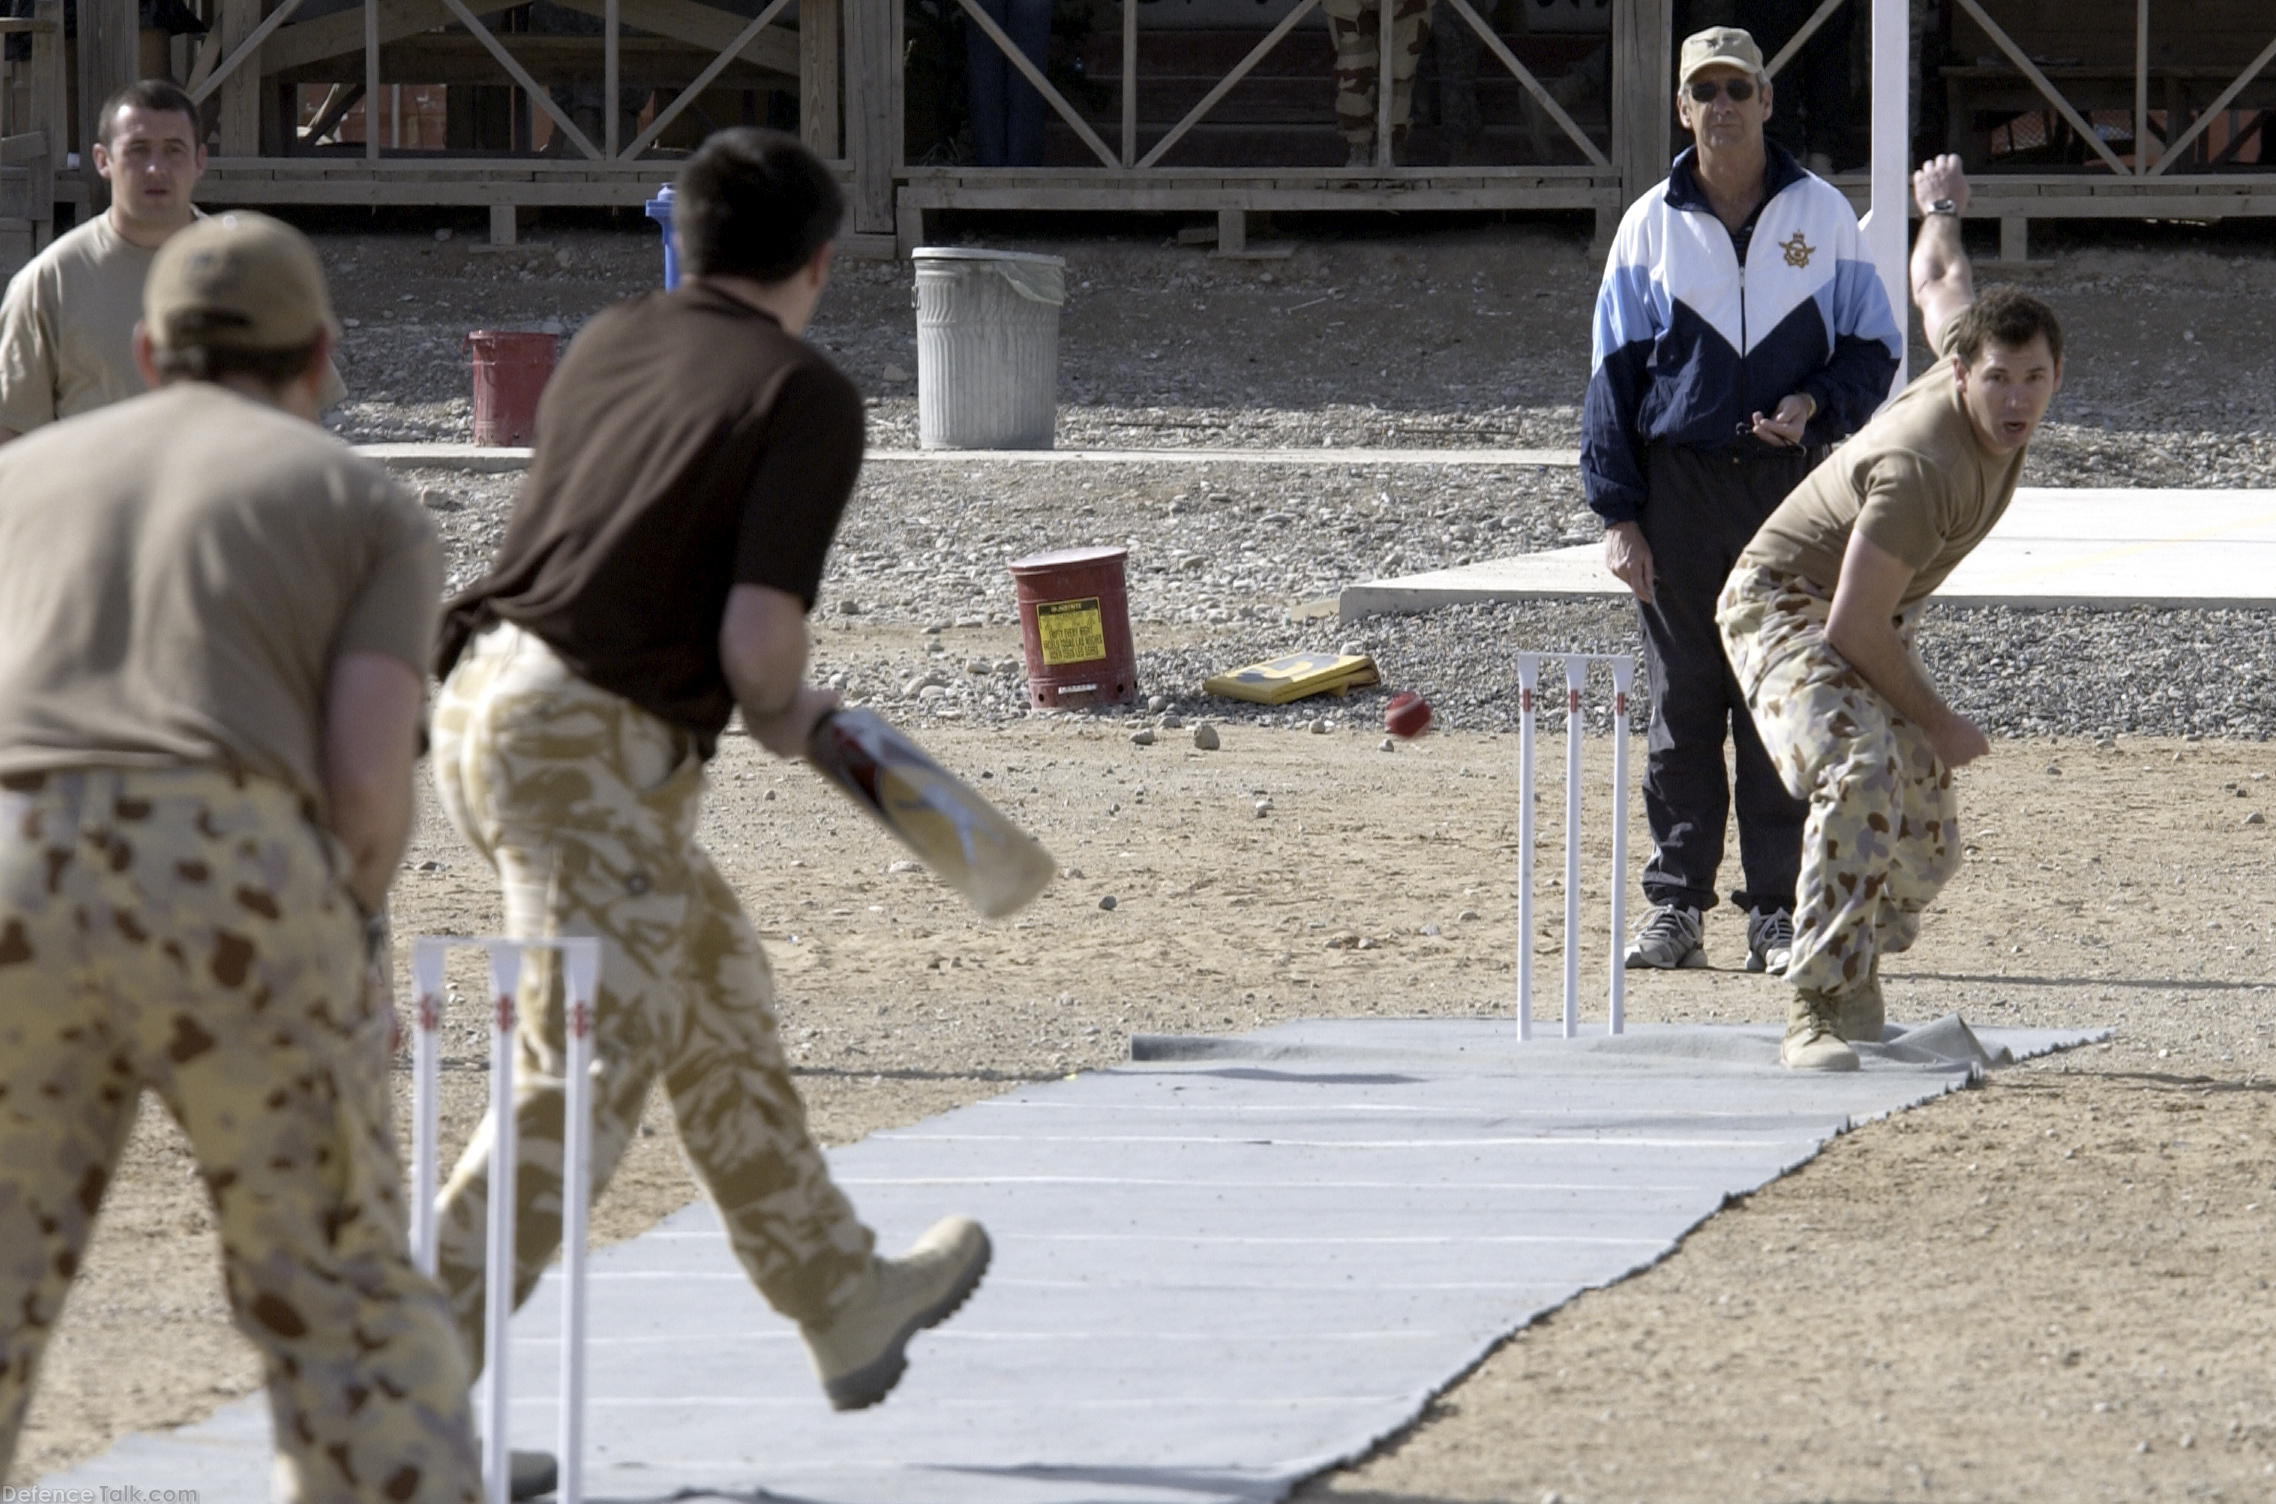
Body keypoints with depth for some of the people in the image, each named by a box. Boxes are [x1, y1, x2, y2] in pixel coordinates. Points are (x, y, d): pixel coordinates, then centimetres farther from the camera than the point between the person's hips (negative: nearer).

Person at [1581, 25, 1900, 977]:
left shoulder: (1821, 216, 6)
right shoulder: (1651, 227, 6)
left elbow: (1872, 346, 10)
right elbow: (1615, 373, 6)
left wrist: (1815, 406, -11)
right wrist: (1617, 515, -1)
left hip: (1790, 484, -1)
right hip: (1681, 486, 1)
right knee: (1681, 707, 2)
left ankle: (1777, 913, 2)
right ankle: (1675, 907, 7)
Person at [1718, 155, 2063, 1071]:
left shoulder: (1976, 356, -10)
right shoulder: (1922, 469, -35)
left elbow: (1936, 282, 15)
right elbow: (1853, 630, -31)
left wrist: (1941, 211, 39)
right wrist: (1937, 722, -17)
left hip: (1866, 627, 9)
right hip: (1784, 605, -9)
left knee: (1926, 841, 11)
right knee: (1864, 773, -34)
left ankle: (1852, 991, 36)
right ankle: (1817, 1016, -36)